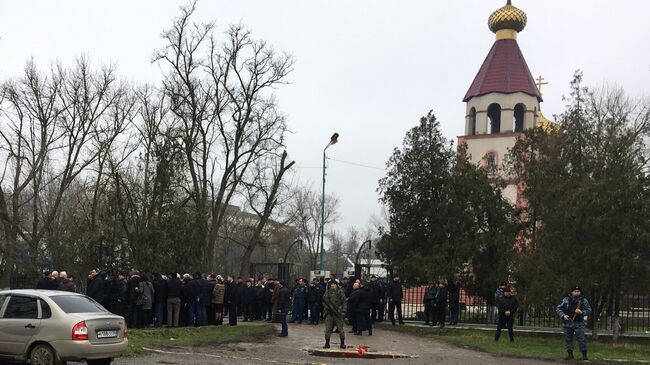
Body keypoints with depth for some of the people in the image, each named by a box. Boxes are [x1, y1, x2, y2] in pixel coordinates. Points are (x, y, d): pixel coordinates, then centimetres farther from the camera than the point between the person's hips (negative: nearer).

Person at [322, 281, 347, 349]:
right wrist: (326, 307, -5)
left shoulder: (340, 292, 1)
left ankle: (342, 343, 9)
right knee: (328, 328, 4)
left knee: (340, 328, 0)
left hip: (338, 313, -2)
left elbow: (344, 302, 0)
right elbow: (324, 301, 12)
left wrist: (343, 311, -7)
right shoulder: (327, 292, 8)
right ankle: (327, 343, 13)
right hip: (329, 313, 2)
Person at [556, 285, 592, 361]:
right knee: (568, 339, 6)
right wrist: (563, 315, -12)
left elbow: (589, 311, 1)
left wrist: (582, 312, -17)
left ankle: (584, 354, 0)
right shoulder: (566, 300, 2)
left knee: (581, 338, -8)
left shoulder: (584, 300, 2)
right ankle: (570, 354, 16)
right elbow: (558, 308, 4)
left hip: (578, 323, -2)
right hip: (568, 323, 2)